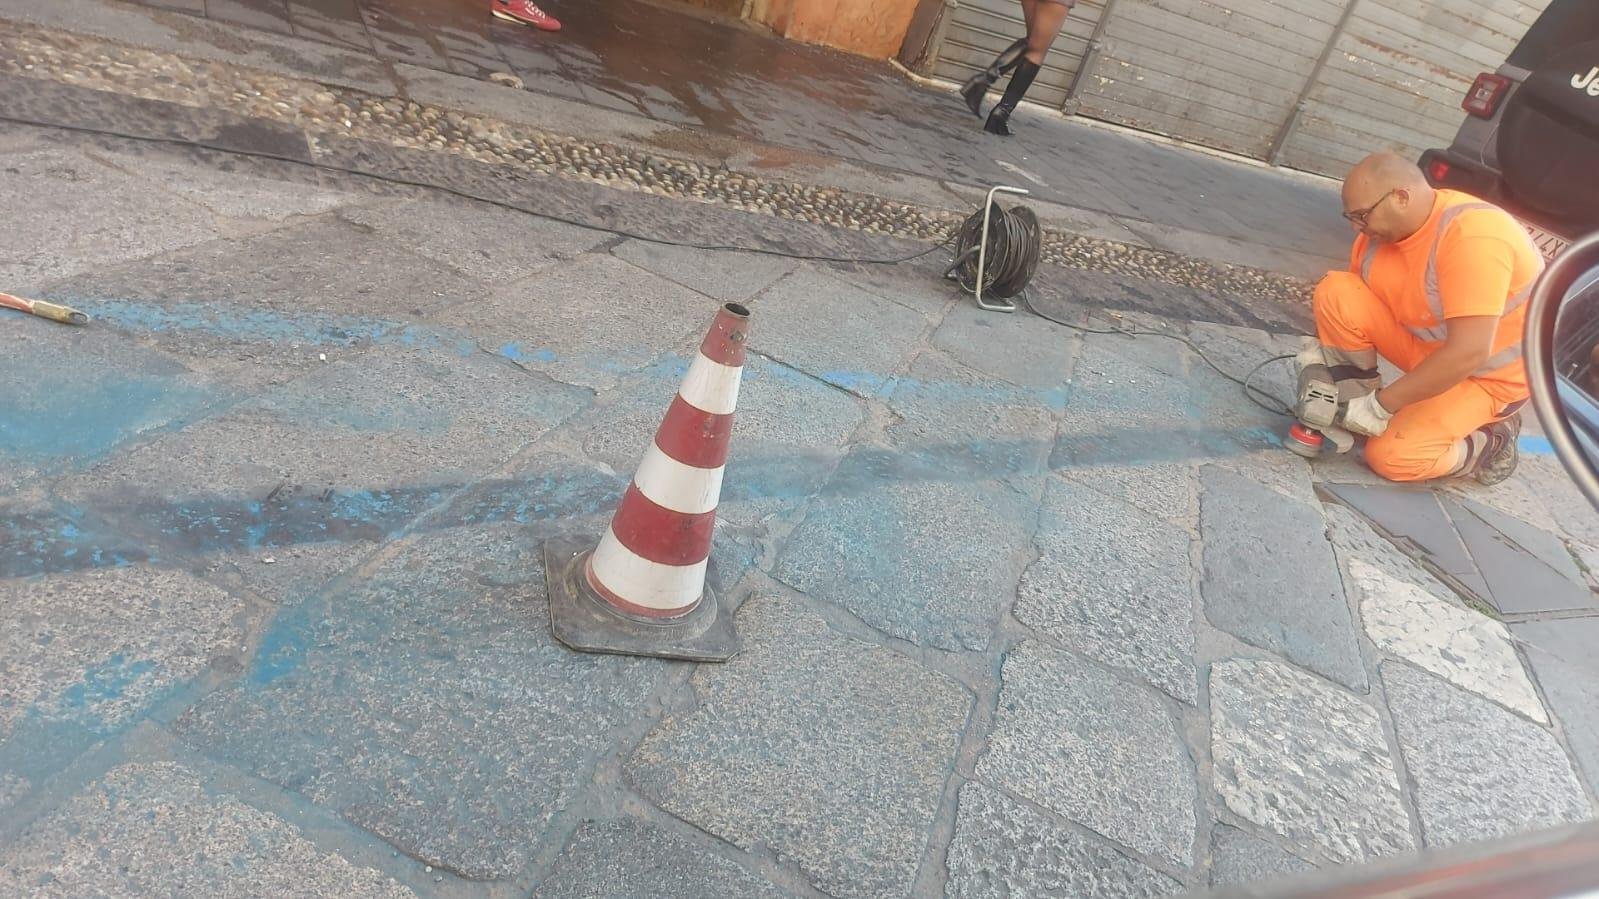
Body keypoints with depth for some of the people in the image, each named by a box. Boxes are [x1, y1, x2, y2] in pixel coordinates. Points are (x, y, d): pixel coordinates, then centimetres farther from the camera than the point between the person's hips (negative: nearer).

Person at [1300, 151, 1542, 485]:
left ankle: (1492, 441, 9)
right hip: (1425, 348, 6)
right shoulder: (1379, 230, -9)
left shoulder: (1473, 235, -31)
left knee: (1391, 457, -22)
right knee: (1335, 293, -15)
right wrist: (1320, 354, -14)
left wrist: (1381, 405, -30)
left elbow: (1468, 354, -34)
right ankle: (1355, 410, -4)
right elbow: (1349, 312, 3)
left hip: (1487, 374, -6)